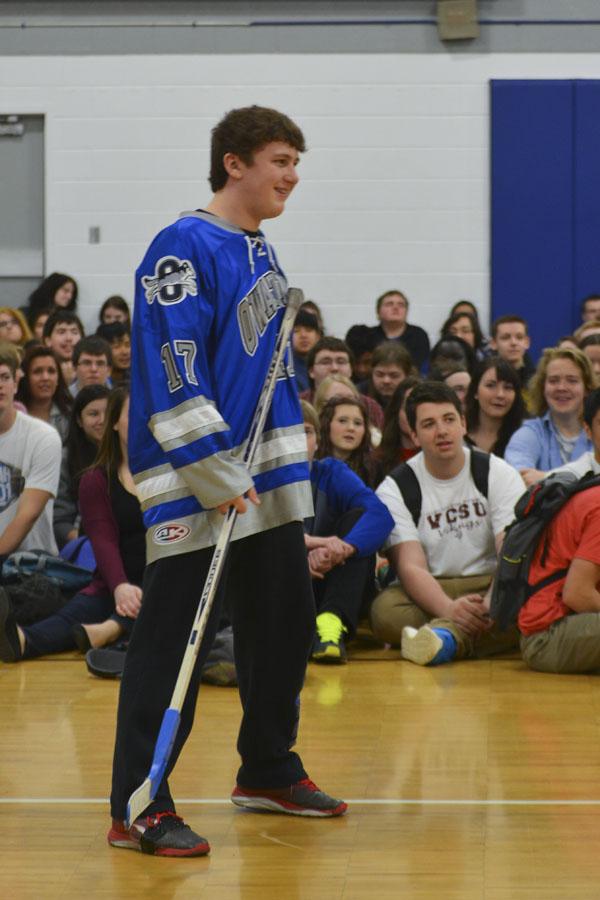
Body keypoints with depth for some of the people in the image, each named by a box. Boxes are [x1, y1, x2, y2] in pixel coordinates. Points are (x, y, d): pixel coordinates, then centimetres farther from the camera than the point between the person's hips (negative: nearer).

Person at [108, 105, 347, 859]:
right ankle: (138, 809, 0)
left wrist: (285, 457, 16)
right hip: (192, 483, -9)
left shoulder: (260, 254, 14)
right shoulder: (184, 248, -14)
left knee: (285, 623, 15)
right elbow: (173, 372, -21)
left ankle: (268, 773, 32)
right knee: (174, 640, -6)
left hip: (267, 478, 9)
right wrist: (218, 477, -22)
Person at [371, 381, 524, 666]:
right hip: (431, 593, 0)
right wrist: (450, 609, -34)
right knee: (385, 608, -34)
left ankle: (443, 635, -50)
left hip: (491, 586, 0)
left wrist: (493, 602, -31)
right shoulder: (394, 489, 0)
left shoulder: (498, 474, 3)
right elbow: (411, 567, -12)